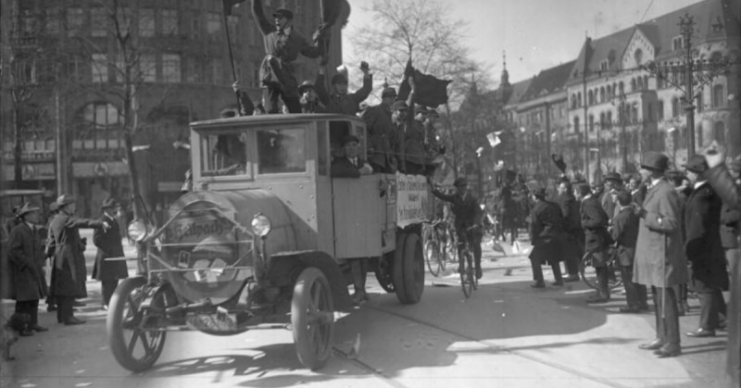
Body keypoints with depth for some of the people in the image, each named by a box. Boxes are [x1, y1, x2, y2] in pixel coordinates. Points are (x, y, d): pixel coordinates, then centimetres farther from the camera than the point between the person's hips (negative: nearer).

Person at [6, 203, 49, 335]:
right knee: (24, 299, -6)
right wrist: (27, 264, -18)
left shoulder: (33, 230, 13)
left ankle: (33, 323, 23)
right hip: (22, 271, -8)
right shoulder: (17, 231, -14)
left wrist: (40, 264, 10)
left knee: (35, 297, 12)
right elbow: (12, 251, -19)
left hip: (35, 270, 8)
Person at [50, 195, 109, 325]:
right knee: (71, 285, -7)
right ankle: (68, 316, -7)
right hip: (70, 256, -10)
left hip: (60, 257, 10)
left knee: (62, 286, 13)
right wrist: (101, 223, -40)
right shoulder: (67, 219, -15)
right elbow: (83, 222, -30)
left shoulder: (55, 221, 15)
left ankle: (61, 315, 21)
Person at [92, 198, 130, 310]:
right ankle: (107, 304, 4)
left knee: (114, 281, 13)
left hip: (115, 256, 9)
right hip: (106, 257, -9)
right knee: (107, 281, -2)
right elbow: (96, 239, -20)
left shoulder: (114, 221, 15)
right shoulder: (102, 222, -14)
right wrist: (109, 250, -18)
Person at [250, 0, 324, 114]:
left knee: (295, 111, 0)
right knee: (271, 111, -6)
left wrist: (317, 40, 0)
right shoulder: (269, 30, 10)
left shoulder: (297, 39, 10)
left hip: (286, 77, 0)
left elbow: (313, 52, 12)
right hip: (269, 76, 0)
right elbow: (257, 12, 7)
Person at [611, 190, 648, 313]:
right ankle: (642, 302, 22)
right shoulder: (636, 214, 3)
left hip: (626, 251, -7)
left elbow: (616, 236, -19)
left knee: (628, 279, 1)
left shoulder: (620, 217, -18)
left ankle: (633, 304, 4)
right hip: (638, 249, 7)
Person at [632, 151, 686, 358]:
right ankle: (662, 338, 24)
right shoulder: (653, 190, 15)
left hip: (662, 254, -10)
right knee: (658, 298, 15)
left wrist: (645, 215, -24)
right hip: (653, 254, 10)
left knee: (666, 298, -5)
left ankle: (673, 343, 1)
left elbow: (671, 223, -21)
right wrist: (642, 212, 12)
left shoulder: (666, 192, -16)